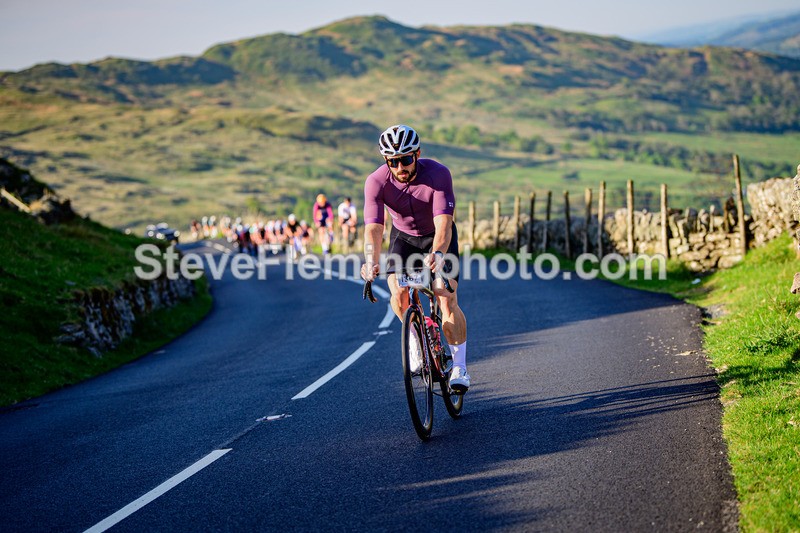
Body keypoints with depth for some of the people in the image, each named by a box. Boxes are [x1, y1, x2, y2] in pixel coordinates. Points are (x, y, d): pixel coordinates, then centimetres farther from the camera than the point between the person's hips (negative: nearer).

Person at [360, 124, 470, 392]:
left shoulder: (438, 174, -32)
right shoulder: (377, 182, -27)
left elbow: (444, 223, -40)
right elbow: (373, 228, -36)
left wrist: (437, 254, -59)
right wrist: (371, 262, -55)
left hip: (439, 236, -2)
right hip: (403, 236, 2)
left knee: (447, 298, -17)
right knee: (398, 294, -21)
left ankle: (459, 367, -7)